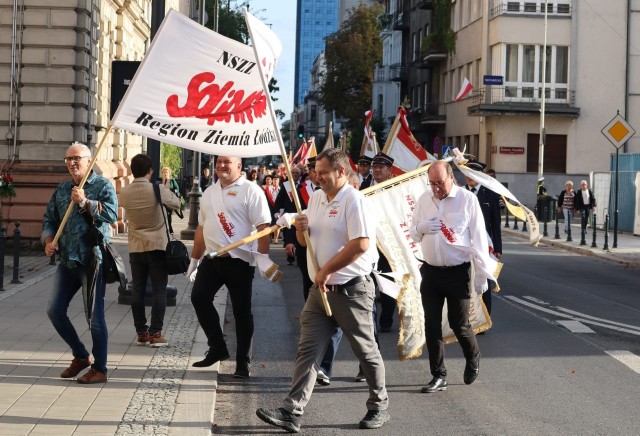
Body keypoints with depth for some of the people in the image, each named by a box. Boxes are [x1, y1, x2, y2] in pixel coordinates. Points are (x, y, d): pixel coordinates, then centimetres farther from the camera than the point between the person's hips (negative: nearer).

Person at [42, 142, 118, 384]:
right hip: (67, 261, 7)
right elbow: (50, 218, 18)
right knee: (54, 311, 6)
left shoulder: (103, 185, -3)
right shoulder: (62, 189, 15)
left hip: (93, 259, -7)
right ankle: (81, 356, 24)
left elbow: (112, 214, -17)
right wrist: (49, 239, 0)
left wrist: (85, 203, -23)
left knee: (95, 315, -4)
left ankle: (99, 369, 6)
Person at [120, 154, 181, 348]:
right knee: (159, 291, 2)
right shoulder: (158, 189, -13)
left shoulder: (124, 193, -4)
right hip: (157, 246, -3)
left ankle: (141, 332, 13)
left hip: (136, 248, 3)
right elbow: (176, 204, 2)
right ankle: (155, 334, -2)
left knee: (137, 291, 9)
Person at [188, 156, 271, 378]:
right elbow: (202, 227, 22)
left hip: (239, 260, -7)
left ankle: (243, 362, 10)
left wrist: (263, 256, -24)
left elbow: (263, 226, -14)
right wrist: (194, 259, 21)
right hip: (212, 258, 7)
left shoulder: (250, 190, -8)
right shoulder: (209, 193, 15)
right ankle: (217, 348, 13)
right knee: (199, 297, -1)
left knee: (241, 310, 1)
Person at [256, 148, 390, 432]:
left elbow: (361, 244, -24)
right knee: (307, 350, 1)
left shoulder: (353, 200, -14)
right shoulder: (316, 197, 12)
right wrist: (300, 229, -3)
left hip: (351, 289, -7)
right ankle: (292, 412, 0)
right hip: (321, 289, 7)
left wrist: (326, 270, -16)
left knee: (365, 350, 7)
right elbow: (306, 241, 21)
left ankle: (379, 406, 23)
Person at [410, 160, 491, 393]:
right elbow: (413, 234, 13)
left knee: (459, 324, 4)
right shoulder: (424, 200, 5)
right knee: (432, 325, 5)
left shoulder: (467, 200, -8)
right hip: (430, 271, 4)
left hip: (458, 272, -4)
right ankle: (438, 376, 15)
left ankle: (473, 358, 35)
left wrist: (481, 274, -6)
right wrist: (421, 228, -12)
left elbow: (479, 238, -6)